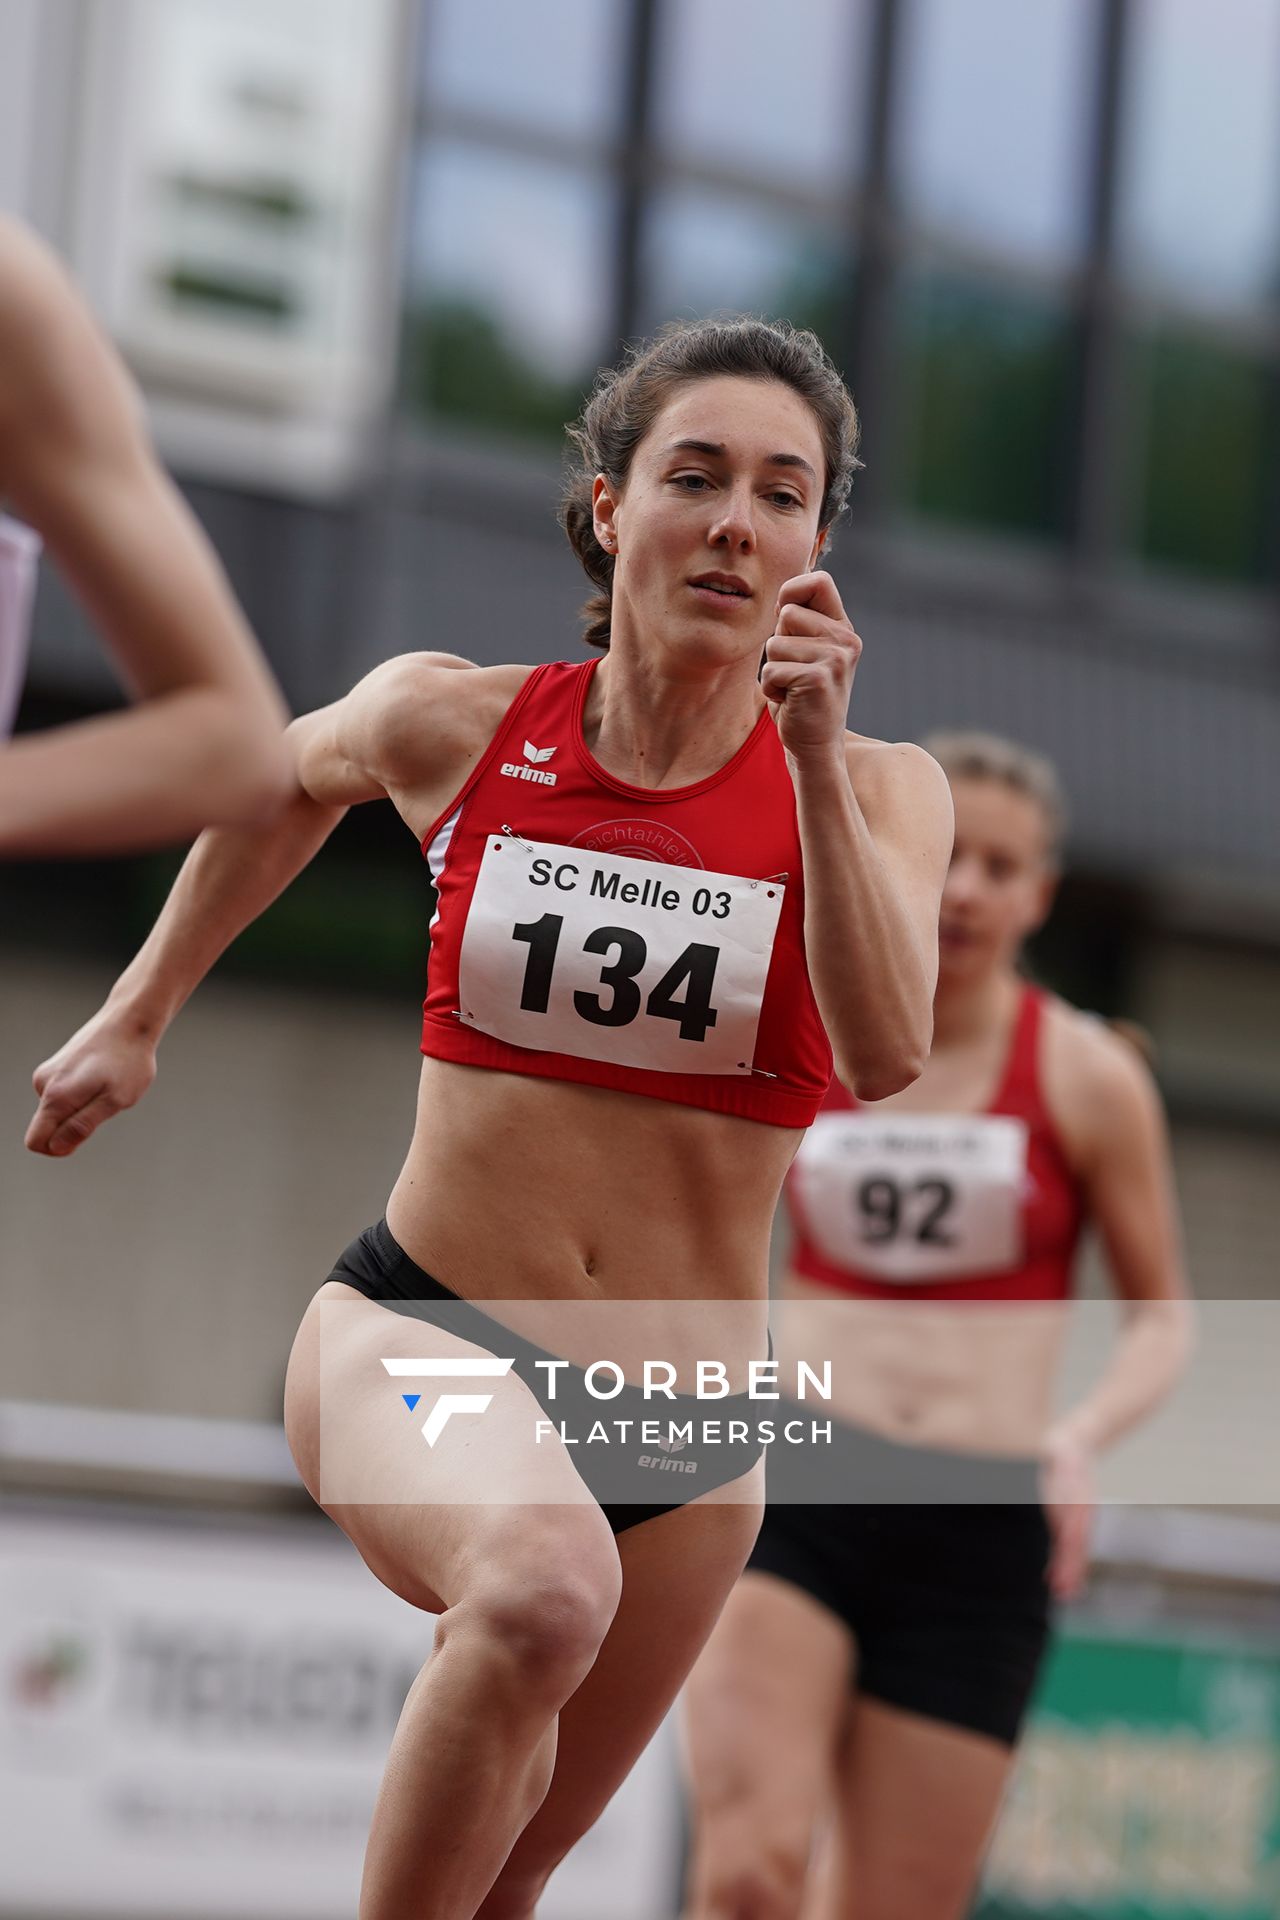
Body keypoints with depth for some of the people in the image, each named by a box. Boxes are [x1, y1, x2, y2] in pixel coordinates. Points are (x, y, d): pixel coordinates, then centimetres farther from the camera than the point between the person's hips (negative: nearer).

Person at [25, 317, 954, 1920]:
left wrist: (815, 761, -31)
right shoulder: (453, 726, -4)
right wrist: (138, 1016, 25)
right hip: (414, 1330, -2)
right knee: (544, 1583, -37)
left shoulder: (880, 790, -5)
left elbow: (885, 1056, -22)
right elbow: (288, 780, 19)